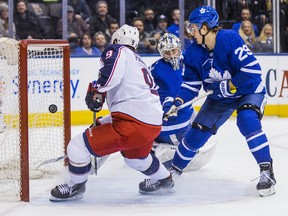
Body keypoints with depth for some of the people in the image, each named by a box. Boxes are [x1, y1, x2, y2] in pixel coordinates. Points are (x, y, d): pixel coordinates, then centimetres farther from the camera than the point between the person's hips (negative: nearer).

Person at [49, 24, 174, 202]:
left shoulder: (118, 51, 3)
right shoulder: (139, 62, 29)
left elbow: (112, 73, -22)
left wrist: (96, 89, -7)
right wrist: (101, 124, 35)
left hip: (132, 124, -9)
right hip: (154, 123, 9)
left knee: (78, 146, -1)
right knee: (134, 156, 41)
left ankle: (75, 187, 16)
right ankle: (163, 180, 56)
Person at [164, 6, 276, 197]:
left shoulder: (230, 39, -30)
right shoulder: (194, 53, -10)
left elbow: (253, 69, -33)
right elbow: (191, 84, -5)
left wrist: (228, 86, -29)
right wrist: (177, 104, -20)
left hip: (249, 90, -6)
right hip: (219, 99, 6)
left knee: (247, 120, -33)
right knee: (197, 133, 4)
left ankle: (266, 171, -27)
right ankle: (175, 169, 25)